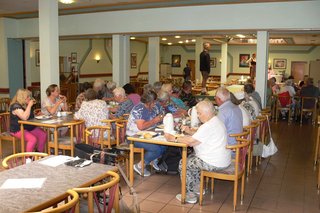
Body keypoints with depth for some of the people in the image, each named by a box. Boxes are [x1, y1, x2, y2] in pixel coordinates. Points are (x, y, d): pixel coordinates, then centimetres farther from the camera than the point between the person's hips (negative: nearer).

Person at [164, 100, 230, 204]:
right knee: (192, 157, 26)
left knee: (183, 164, 0)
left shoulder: (208, 126, -24)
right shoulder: (215, 121, 10)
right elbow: (199, 135, 19)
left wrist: (174, 138, -15)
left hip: (214, 163, -11)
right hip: (221, 159, 11)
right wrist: (190, 131, 2)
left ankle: (190, 195, 7)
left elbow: (191, 142, -25)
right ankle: (198, 187, 29)